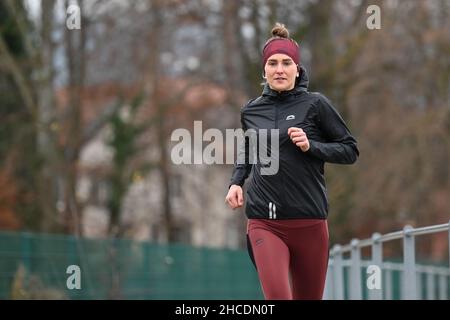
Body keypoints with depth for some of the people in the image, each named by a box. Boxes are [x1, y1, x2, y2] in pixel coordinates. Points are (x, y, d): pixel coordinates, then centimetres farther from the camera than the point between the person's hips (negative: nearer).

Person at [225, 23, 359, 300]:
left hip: (309, 221, -1)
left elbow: (351, 150, 2)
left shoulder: (315, 105, -1)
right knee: (277, 295, -20)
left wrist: (311, 146, -12)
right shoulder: (251, 111, 9)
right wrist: (236, 182, 10)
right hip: (264, 222, 1)